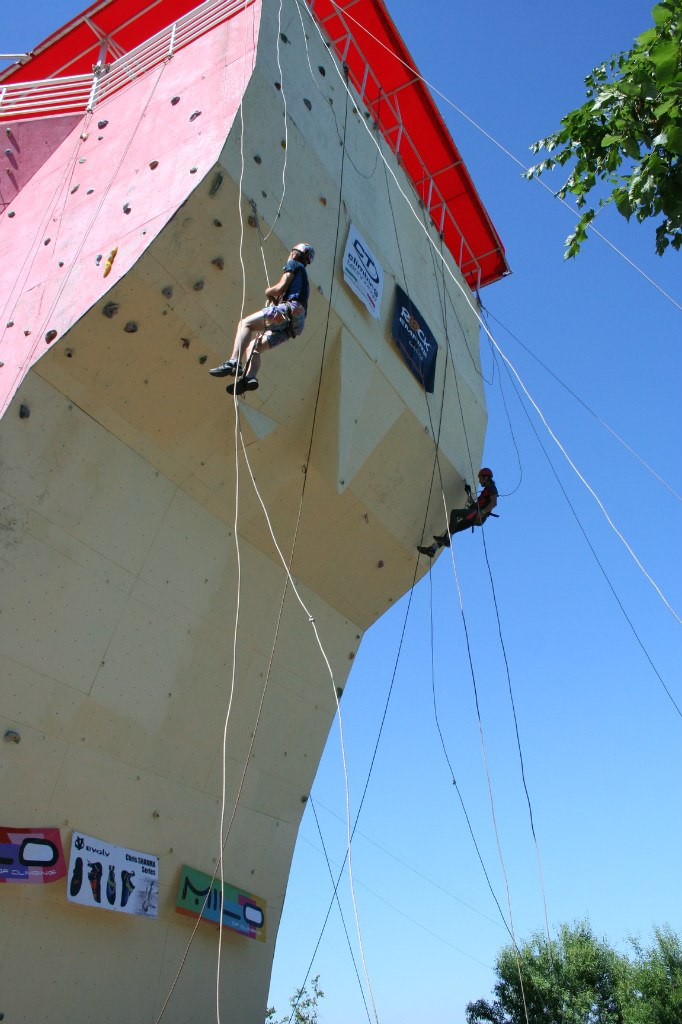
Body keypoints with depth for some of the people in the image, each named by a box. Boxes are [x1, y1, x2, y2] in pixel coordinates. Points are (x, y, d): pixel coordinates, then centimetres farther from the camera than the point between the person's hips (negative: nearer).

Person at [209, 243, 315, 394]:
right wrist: (274, 297, 24)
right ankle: (250, 377, -15)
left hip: (290, 310, -9)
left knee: (245, 323, -17)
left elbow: (281, 287, -5)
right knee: (252, 346, 8)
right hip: (292, 325, 9)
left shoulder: (293, 264, 11)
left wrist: (268, 292, 13)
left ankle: (234, 363, -33)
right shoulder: (303, 279, 38)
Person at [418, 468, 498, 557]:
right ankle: (432, 549, -4)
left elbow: (494, 503, -15)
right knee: (450, 530, 2)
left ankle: (447, 539, -33)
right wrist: (469, 493, 30)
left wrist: (482, 512, -26)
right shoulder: (486, 490, 33)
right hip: (474, 517, 9)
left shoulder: (491, 488, 4)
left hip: (478, 514, -9)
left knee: (454, 512, -26)